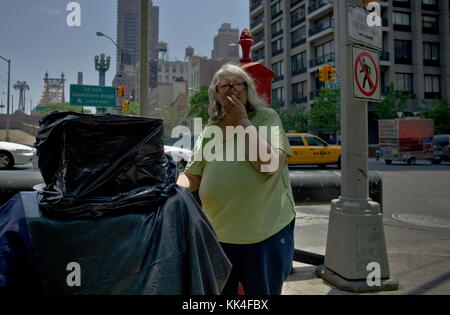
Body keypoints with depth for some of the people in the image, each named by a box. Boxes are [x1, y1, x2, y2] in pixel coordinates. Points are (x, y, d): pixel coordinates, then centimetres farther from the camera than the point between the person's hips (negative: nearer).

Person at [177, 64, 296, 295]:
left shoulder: (267, 118, -6)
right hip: (219, 235, 4)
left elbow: (269, 165, -21)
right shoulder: (209, 130, 6)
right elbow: (191, 177, 8)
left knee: (263, 291, 15)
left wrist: (242, 121, -16)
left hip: (268, 232, -3)